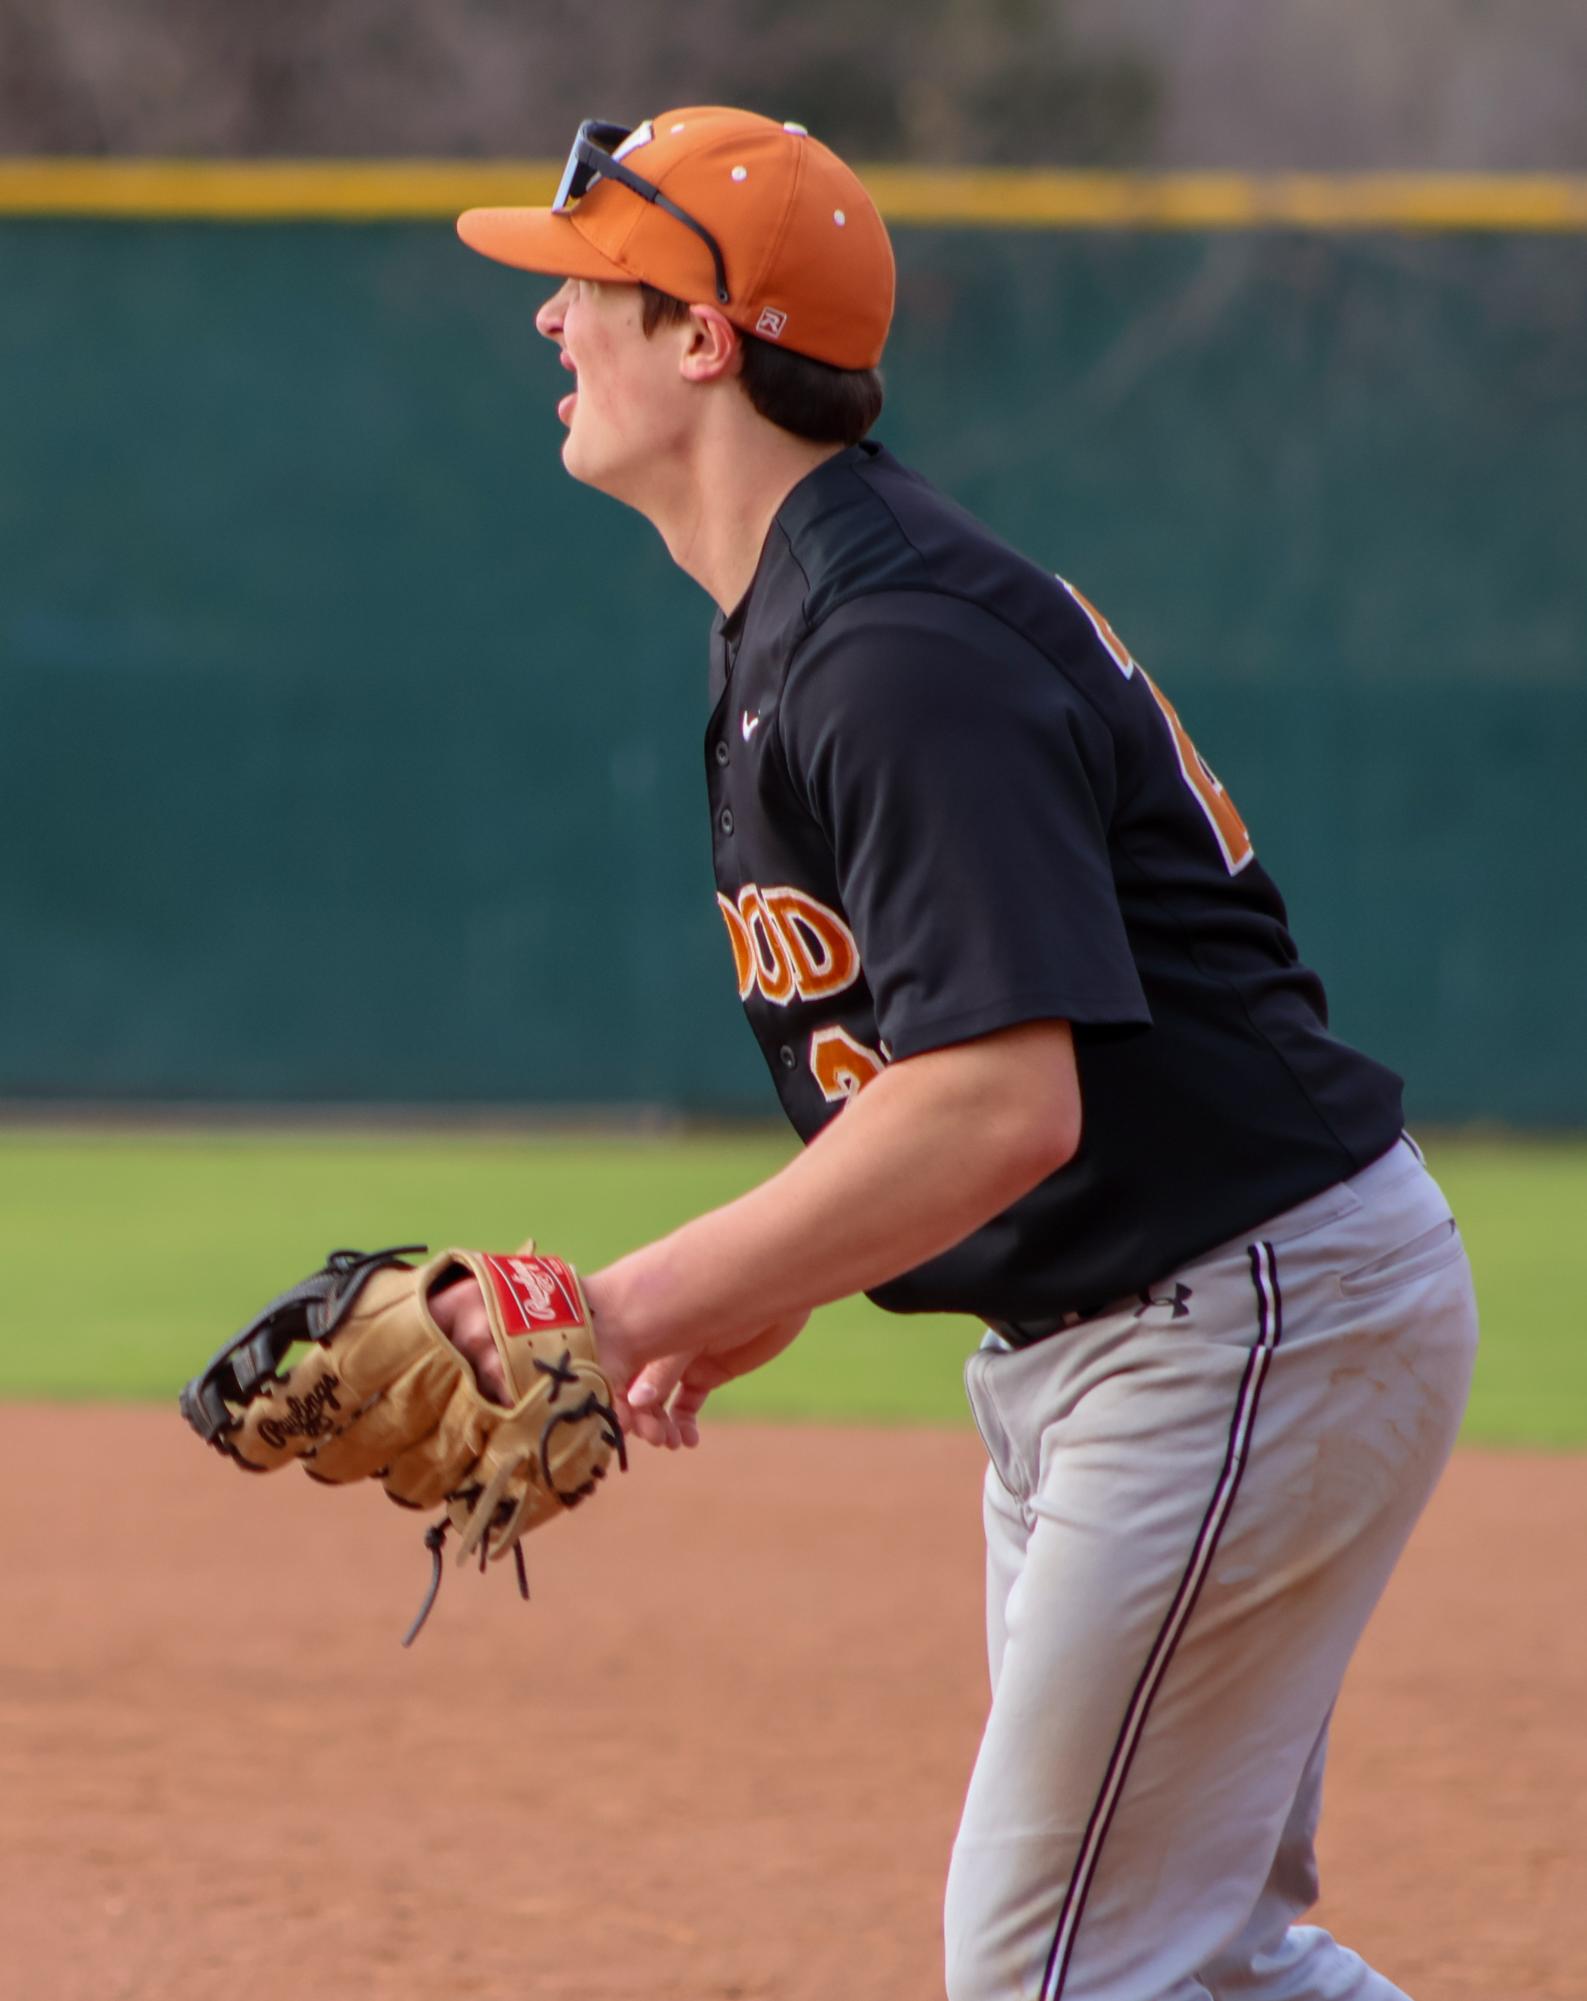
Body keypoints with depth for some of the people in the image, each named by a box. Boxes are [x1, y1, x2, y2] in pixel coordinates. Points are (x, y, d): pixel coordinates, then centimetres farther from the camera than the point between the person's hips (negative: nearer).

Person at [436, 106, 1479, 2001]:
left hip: (1254, 1319, -11)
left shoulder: (899, 653, -23)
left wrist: (634, 1309, -30)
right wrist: (754, 1300, 8)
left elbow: (1003, 1108, -31)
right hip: (1078, 1344, 11)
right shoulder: (781, 628, 11)